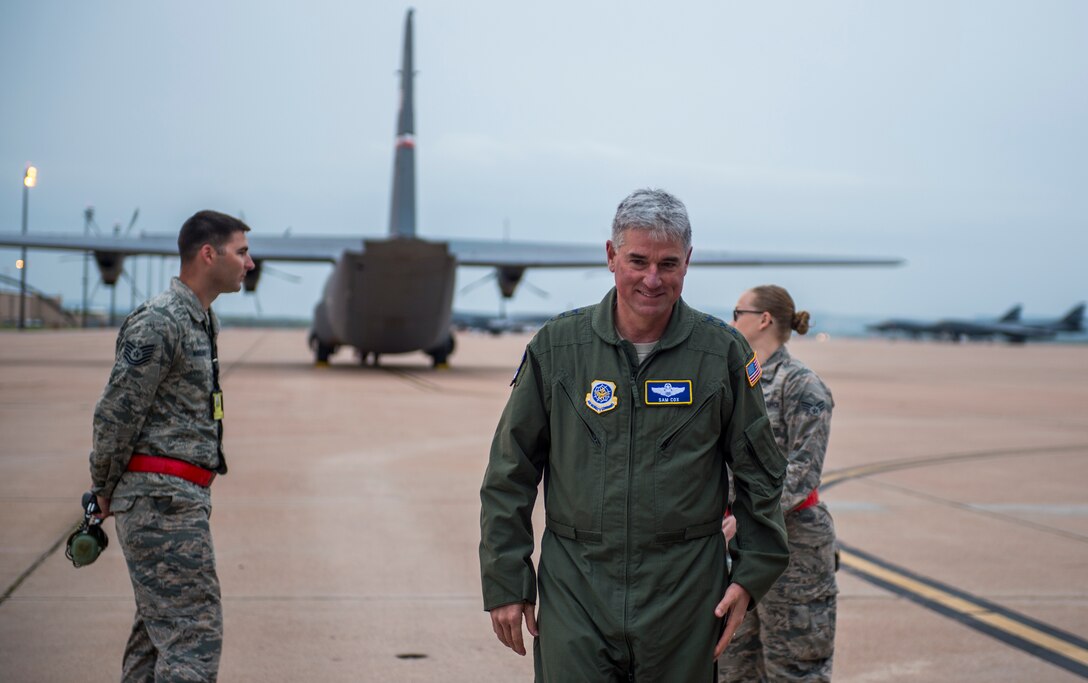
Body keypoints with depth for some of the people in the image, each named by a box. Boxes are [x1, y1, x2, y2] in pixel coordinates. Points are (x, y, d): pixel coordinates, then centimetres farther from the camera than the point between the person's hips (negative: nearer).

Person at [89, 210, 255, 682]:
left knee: (157, 632, 14)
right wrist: (107, 491, -2)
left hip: (182, 499, 10)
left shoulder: (201, 323, 17)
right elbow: (116, 413, -14)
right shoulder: (159, 322, -15)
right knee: (194, 631, -11)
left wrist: (109, 493, 18)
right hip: (163, 499, -10)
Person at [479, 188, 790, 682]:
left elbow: (760, 474, 8)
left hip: (683, 595, 0)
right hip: (575, 590, 0)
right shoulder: (557, 346, 0)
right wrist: (505, 583, 2)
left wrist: (752, 576, 3)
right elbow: (510, 474, 5)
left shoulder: (722, 353, 0)